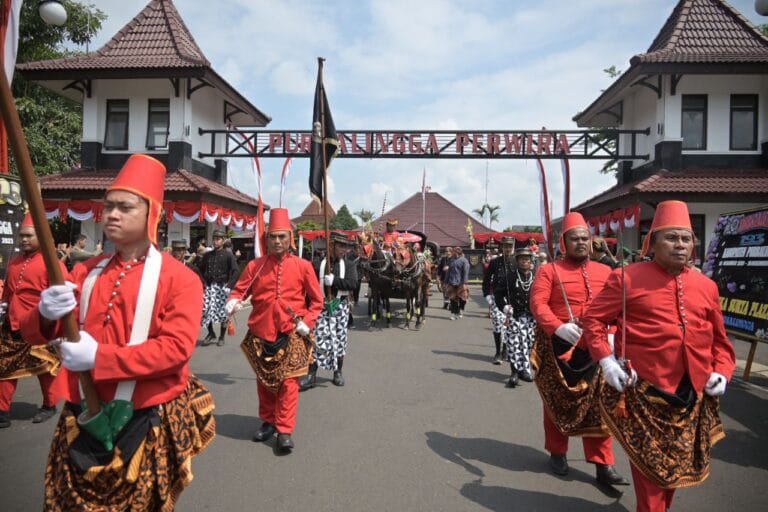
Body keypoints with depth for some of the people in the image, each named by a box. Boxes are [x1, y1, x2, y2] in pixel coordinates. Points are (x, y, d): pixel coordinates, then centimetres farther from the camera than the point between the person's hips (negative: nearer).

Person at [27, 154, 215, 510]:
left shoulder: (179, 278, -10)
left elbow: (177, 348, -20)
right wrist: (47, 314, -15)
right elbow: (33, 332, 9)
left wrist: (99, 357, -25)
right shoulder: (85, 272, 7)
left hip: (147, 426, -4)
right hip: (83, 421, 5)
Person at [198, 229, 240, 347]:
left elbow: (236, 271, -9)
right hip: (209, 286, 4)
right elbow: (200, 269, 20)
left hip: (222, 287, -4)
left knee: (223, 312, -1)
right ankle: (211, 333, 19)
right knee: (206, 310, -1)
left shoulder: (228, 255, -2)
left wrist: (229, 285, -17)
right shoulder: (207, 255, 10)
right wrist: (203, 281, 6)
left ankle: (222, 336, 14)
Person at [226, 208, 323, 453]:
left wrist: (307, 323, -9)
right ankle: (268, 422, 32)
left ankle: (284, 430, 8)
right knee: (264, 381, 15)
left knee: (288, 382, -2)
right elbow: (239, 290, 4)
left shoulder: (303, 266, -2)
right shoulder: (255, 265, 2)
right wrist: (233, 301, -18)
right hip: (261, 333, 3)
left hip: (291, 334, -2)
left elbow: (317, 301, 2)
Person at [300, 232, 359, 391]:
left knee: (340, 339, 9)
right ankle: (312, 374, 1)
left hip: (340, 306, 2)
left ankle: (338, 372, 24)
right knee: (318, 339, -5)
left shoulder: (349, 263, 4)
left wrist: (334, 280, -20)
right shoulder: (320, 263, 0)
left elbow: (353, 283, -9)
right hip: (322, 306, -1)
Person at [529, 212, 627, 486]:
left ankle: (603, 464, 17)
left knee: (597, 405, 6)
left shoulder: (605, 272, 9)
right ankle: (557, 453, 29)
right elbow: (538, 303, -14)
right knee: (558, 401, 11)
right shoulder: (549, 270, -3)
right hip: (558, 347, -3)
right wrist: (557, 327, -29)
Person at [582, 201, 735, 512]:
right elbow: (594, 319, -4)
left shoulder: (706, 287, 8)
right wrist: (606, 360, -15)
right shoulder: (627, 278, -6)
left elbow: (719, 339, 17)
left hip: (694, 395, 5)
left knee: (680, 461, 19)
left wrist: (722, 372, 2)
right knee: (650, 462, 4)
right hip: (645, 390, -5)